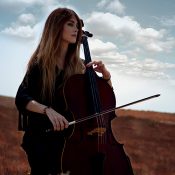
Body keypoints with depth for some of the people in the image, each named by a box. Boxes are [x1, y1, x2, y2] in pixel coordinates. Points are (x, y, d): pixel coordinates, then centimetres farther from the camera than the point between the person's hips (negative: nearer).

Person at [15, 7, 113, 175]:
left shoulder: (79, 65, 7)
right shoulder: (40, 63, -2)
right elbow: (21, 99, -14)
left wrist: (105, 74, -5)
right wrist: (47, 110, -30)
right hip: (42, 135, -2)